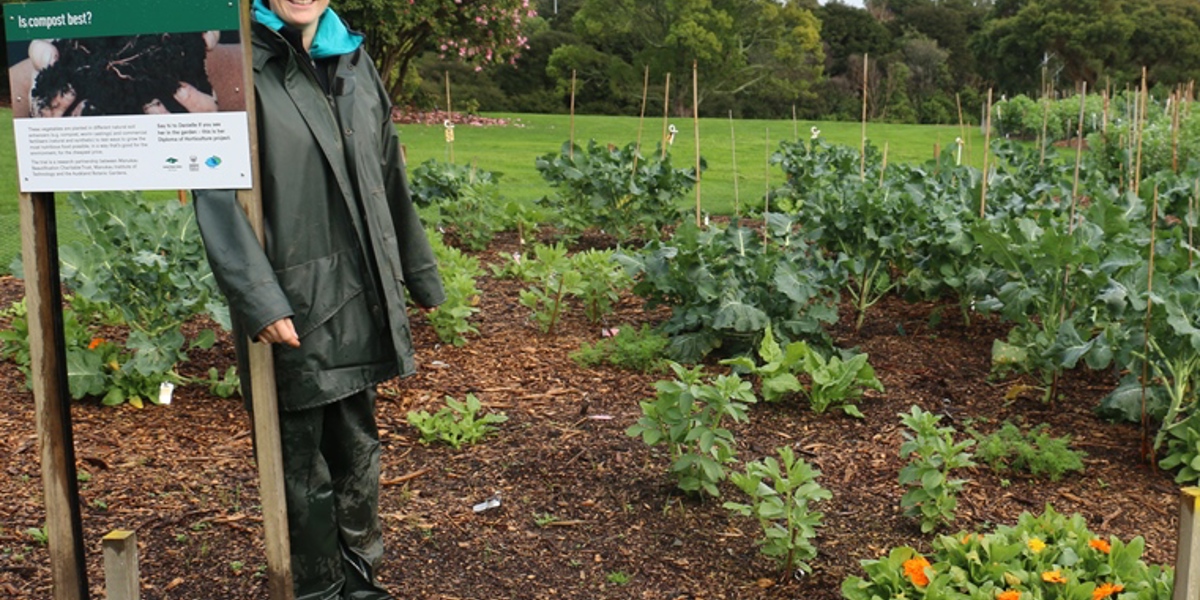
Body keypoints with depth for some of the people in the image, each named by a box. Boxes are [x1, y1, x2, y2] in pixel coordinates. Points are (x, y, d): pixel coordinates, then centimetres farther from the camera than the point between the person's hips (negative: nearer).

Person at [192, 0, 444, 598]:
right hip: (293, 306, -6)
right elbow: (216, 195, -16)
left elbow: (389, 179, 16)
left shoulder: (353, 61, 11)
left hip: (360, 298, 6)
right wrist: (258, 299, -25)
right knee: (303, 464, 6)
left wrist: (420, 274, 19)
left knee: (357, 448, 16)